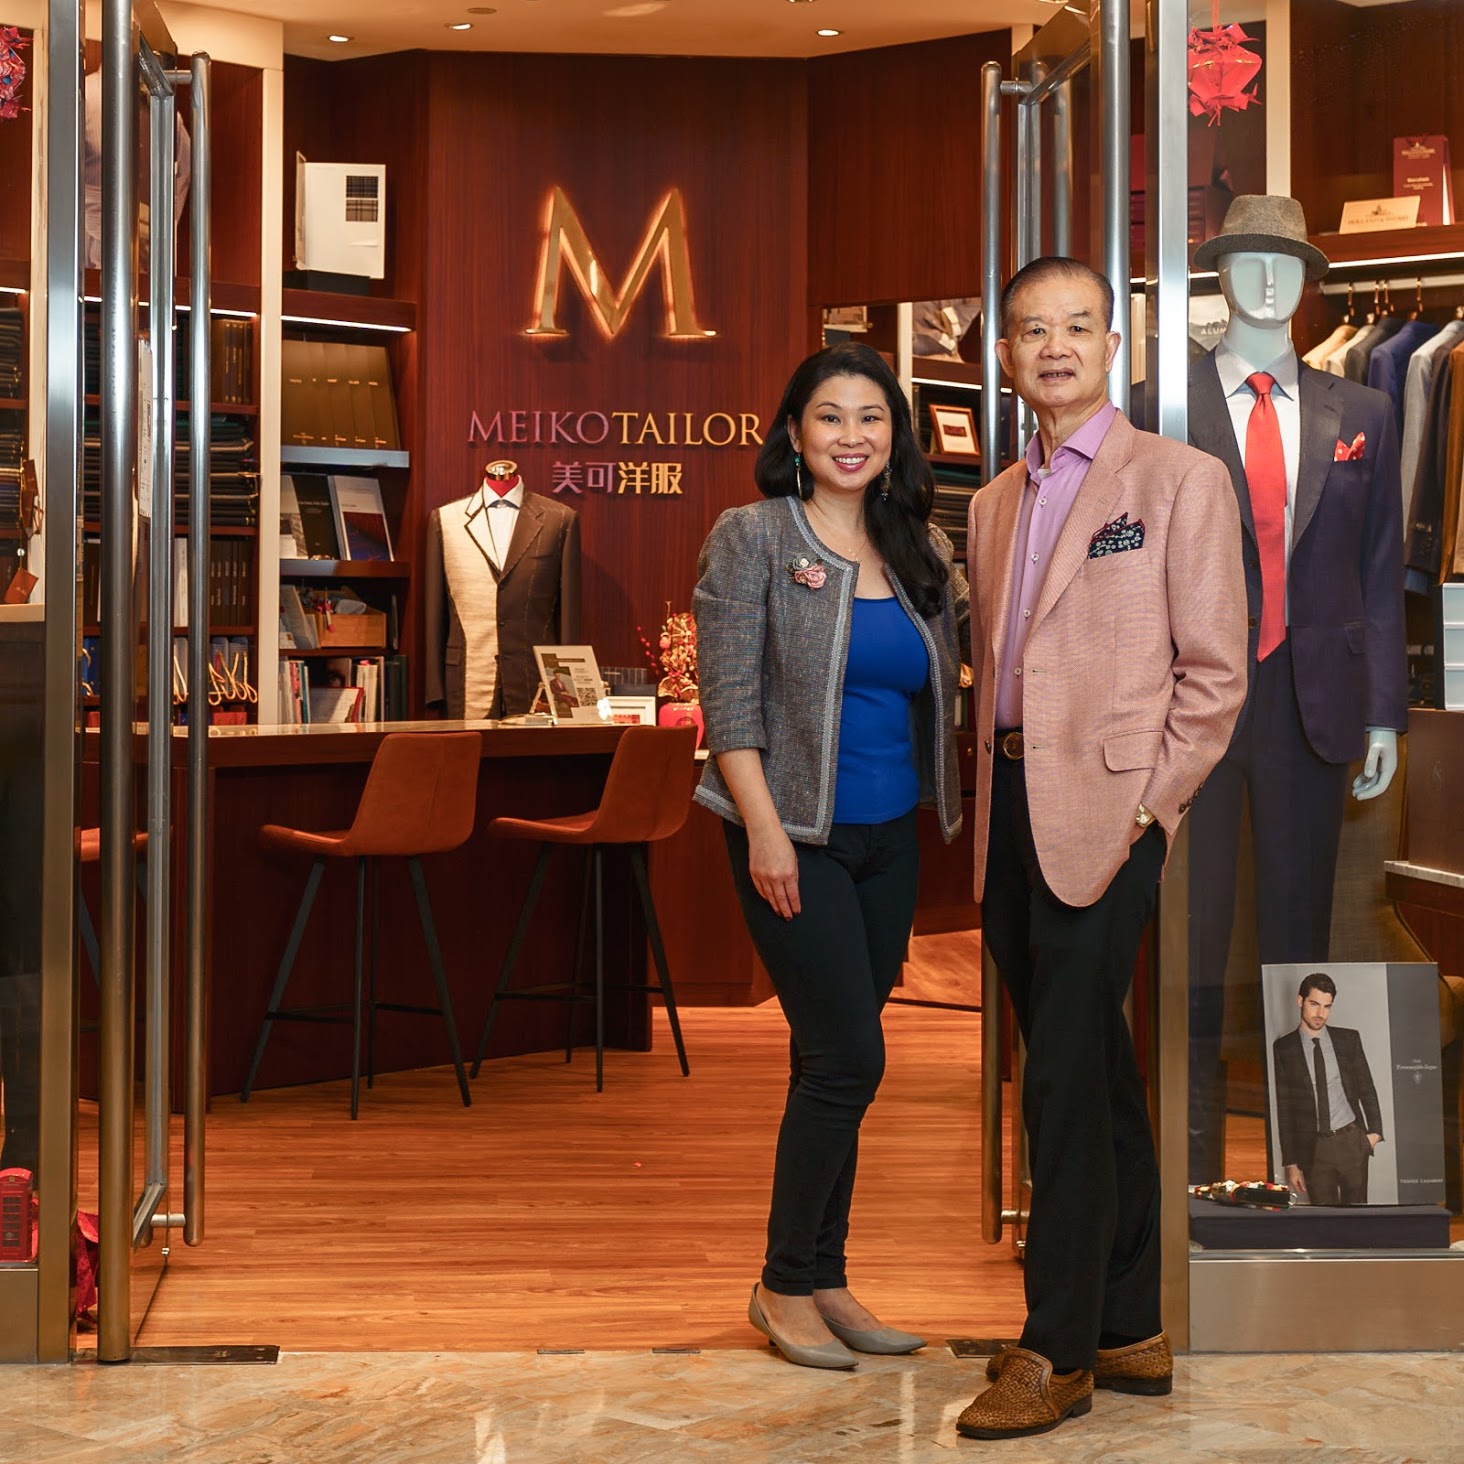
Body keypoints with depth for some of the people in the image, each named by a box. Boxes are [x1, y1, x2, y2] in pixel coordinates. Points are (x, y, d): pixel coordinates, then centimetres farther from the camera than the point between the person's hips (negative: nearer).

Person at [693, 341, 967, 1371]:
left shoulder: (920, 551, 11)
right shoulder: (753, 537, -4)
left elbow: (944, 690, 17)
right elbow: (729, 695, -10)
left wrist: (953, 805, 6)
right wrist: (763, 829, -17)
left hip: (891, 840, 6)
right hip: (797, 841, -6)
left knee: (834, 1064, 11)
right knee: (849, 1057, -9)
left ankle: (824, 1281, 20)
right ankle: (785, 1285, 6)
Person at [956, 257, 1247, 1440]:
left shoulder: (1180, 479, -2)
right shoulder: (996, 505, 17)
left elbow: (1215, 672, -6)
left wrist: (1142, 809, -12)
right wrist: (990, 805, 9)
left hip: (1106, 817, -6)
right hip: (1013, 814, 7)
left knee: (1069, 1085, -7)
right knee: (1095, 1078, 12)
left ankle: (1059, 1350, 2)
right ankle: (1131, 1329, 21)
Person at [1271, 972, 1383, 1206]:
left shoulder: (1349, 1039, 4)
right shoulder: (1284, 1047, 0)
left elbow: (1367, 1088, 11)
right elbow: (1284, 1107, 1)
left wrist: (1374, 1131, -3)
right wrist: (1291, 1162, -1)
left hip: (1352, 1142, 1)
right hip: (1313, 1148, -1)